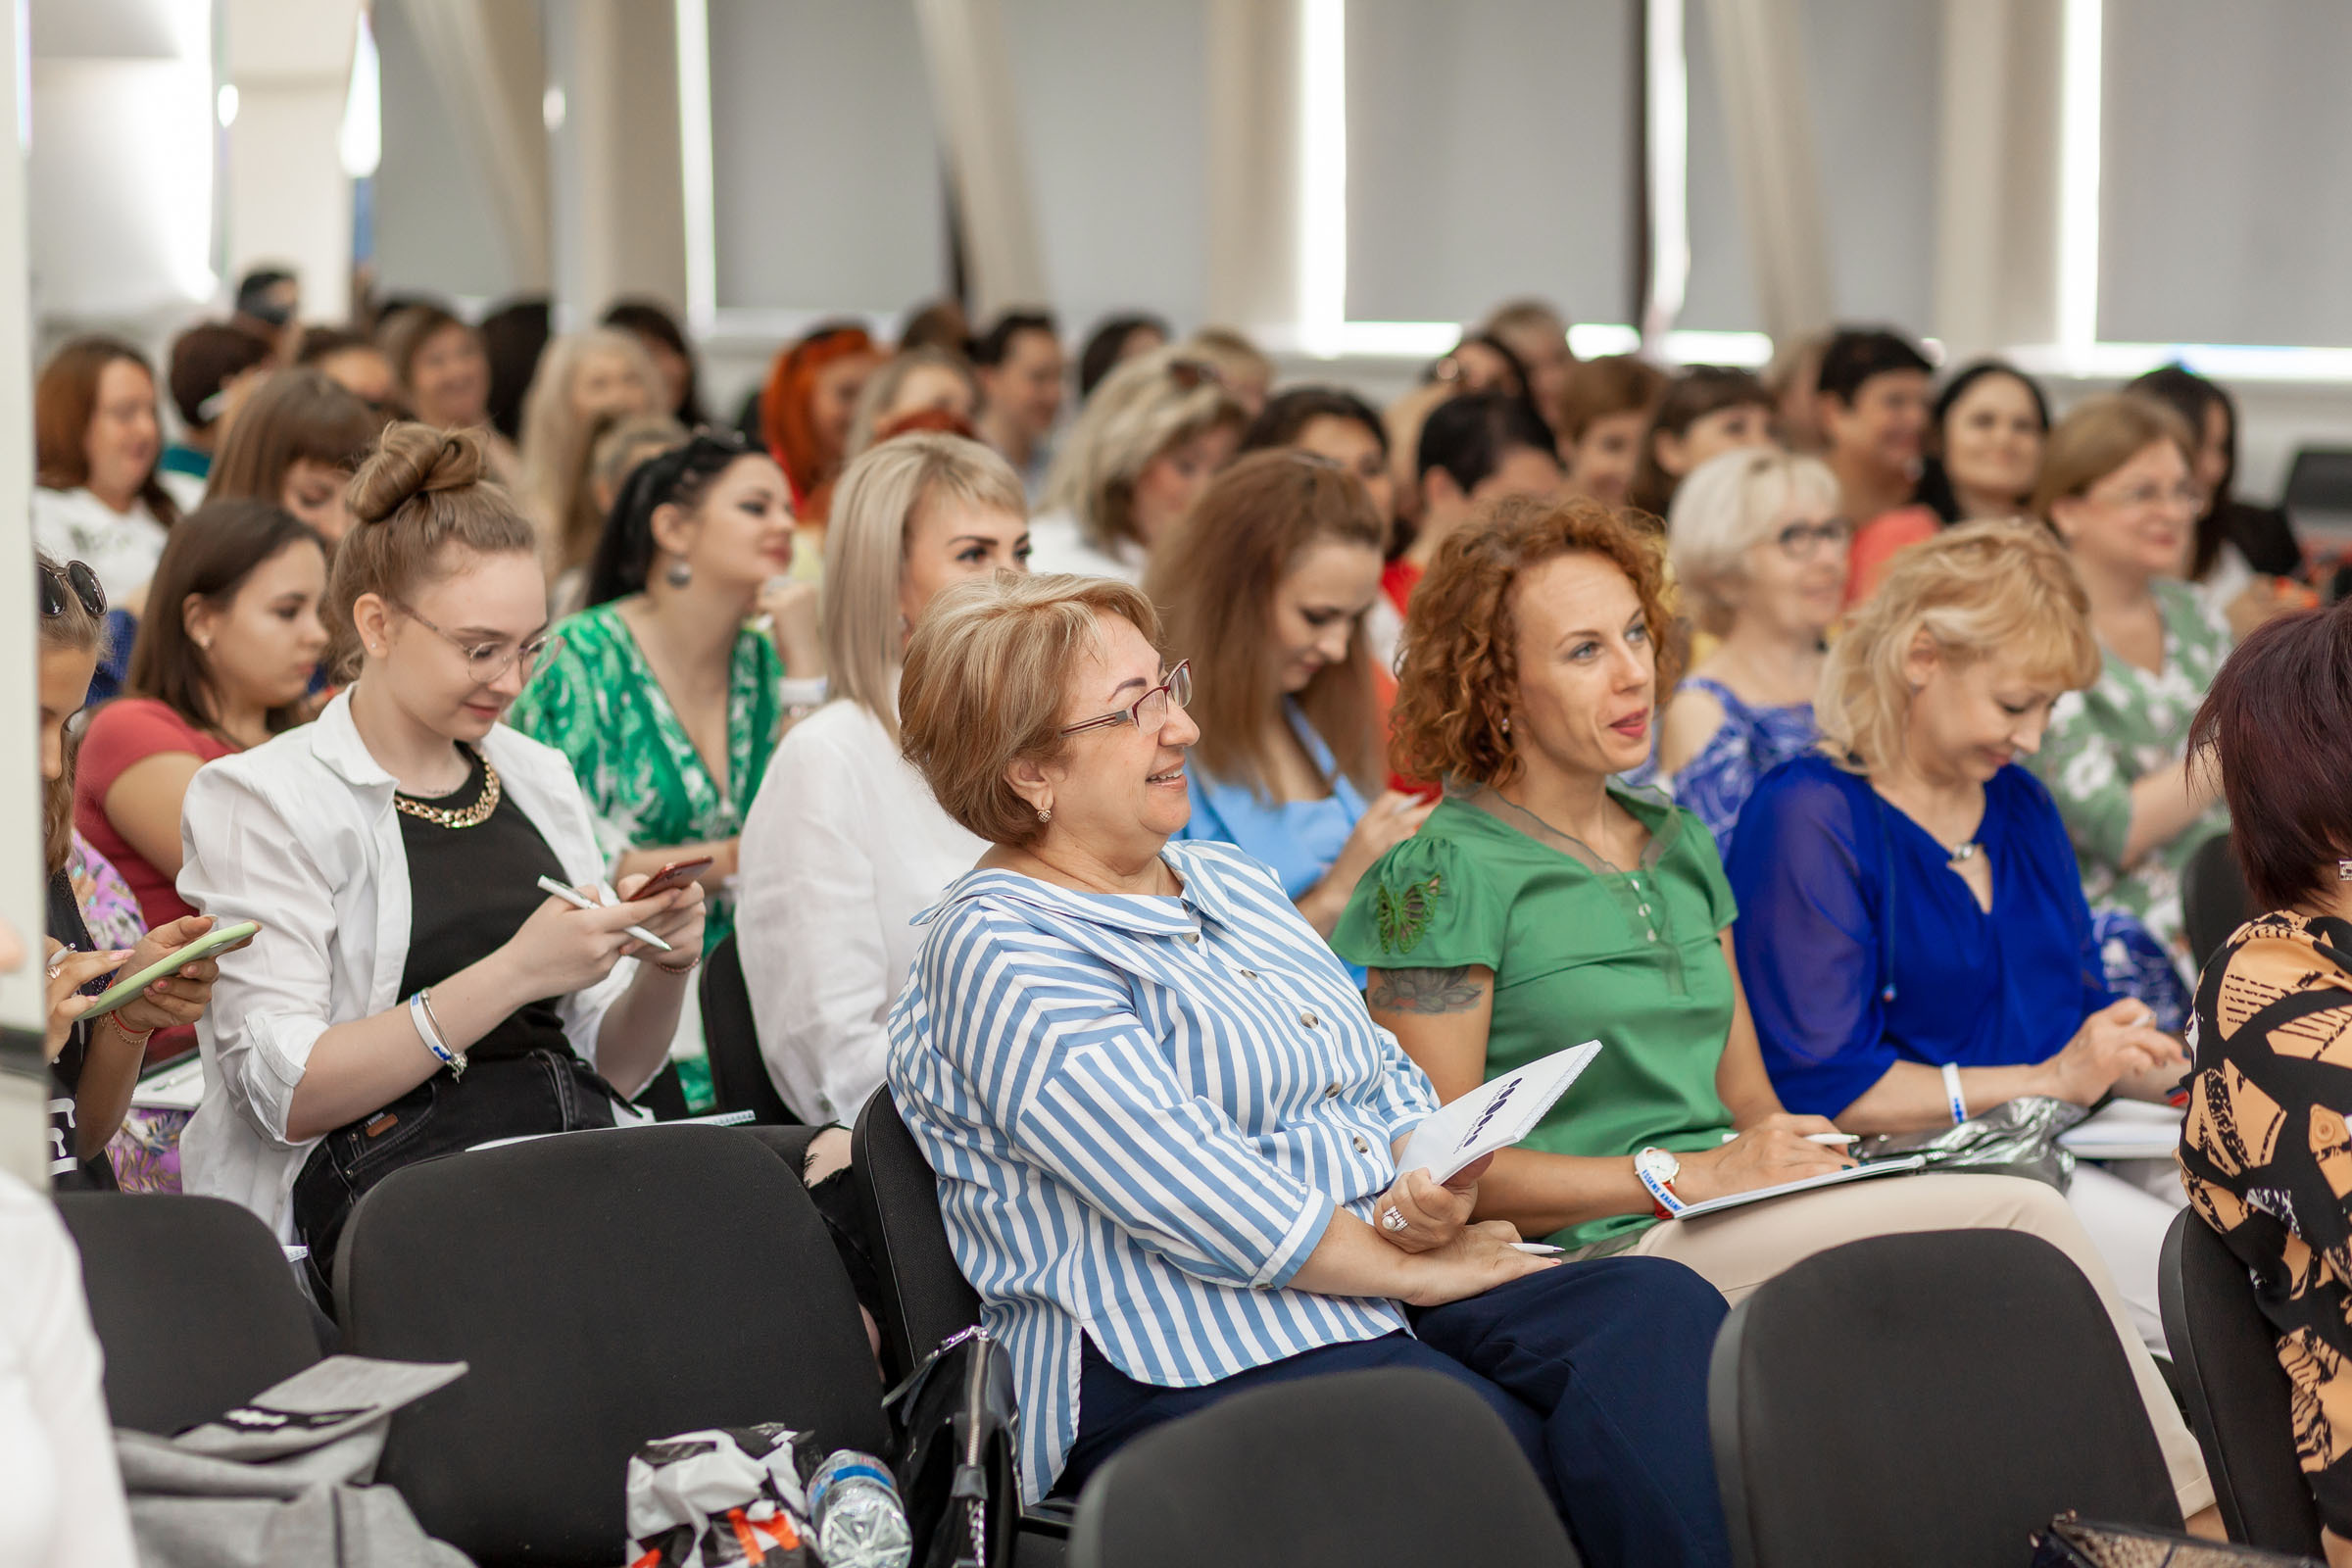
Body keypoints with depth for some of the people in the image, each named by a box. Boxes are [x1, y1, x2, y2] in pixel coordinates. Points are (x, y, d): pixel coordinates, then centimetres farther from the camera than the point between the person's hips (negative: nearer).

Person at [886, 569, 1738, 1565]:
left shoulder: (1232, 885, 22)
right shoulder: (993, 952, -7)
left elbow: (1391, 1087, 22)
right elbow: (1205, 1206, -16)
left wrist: (1439, 1191, -2)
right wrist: (1414, 1267, -10)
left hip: (1376, 1296, 8)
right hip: (1180, 1363, -8)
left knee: (1661, 1312, -22)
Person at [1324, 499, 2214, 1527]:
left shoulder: (1680, 846, 21)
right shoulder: (1442, 880, -4)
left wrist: (1804, 1158, -2)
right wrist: (1684, 1178, -16)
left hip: (1723, 1221, 7)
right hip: (1605, 1253, -7)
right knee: (2021, 1221, -22)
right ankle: (2189, 1511, -17)